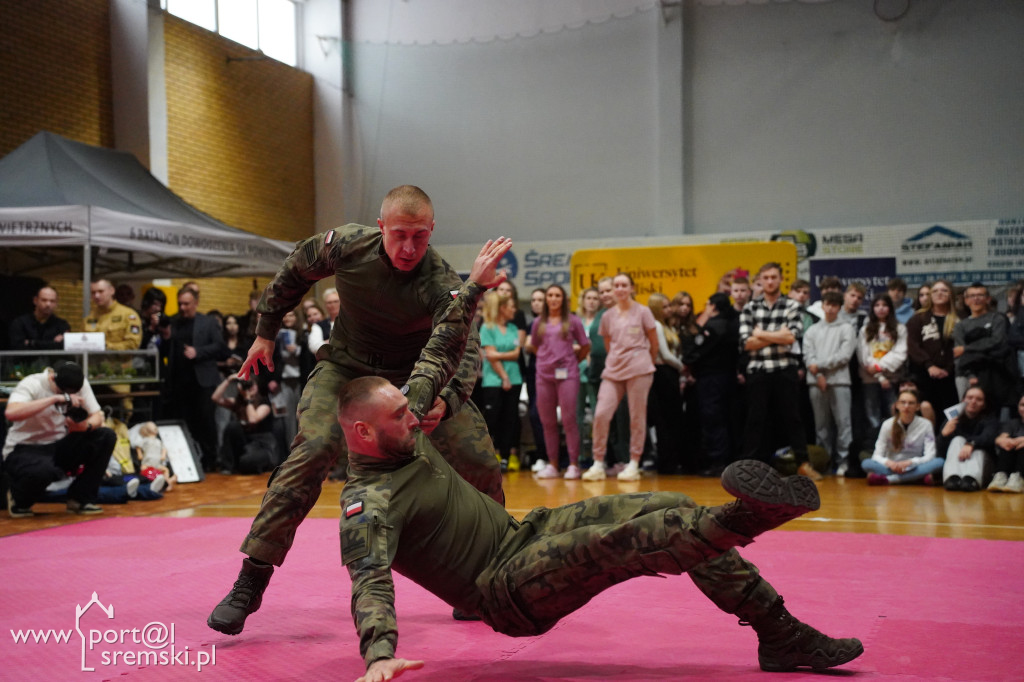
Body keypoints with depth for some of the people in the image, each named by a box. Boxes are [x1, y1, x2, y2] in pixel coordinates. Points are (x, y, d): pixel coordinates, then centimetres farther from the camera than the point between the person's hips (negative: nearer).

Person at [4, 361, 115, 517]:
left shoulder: (81, 385, -2)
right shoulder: (32, 384, -19)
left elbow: (97, 416, -2)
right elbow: (10, 413, -38)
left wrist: (86, 426, -27)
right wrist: (55, 398, -41)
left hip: (60, 448, 6)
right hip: (24, 450, -6)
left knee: (106, 437, -15)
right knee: (43, 470, -41)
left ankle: (80, 499, -5)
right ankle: (19, 501, -2)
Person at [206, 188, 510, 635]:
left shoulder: (442, 285, -25)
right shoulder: (347, 246, -19)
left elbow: (463, 349, -37)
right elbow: (295, 271, 2)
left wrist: (445, 402, -57)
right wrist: (266, 331, 9)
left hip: (417, 377, 1)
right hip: (347, 368, 0)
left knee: (481, 467, -10)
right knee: (313, 450, -26)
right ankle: (250, 582, -17)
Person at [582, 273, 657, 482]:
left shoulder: (643, 312, 2)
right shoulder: (607, 316, 10)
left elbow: (654, 342, 9)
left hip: (639, 370, -3)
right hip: (613, 371, 3)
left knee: (637, 417, -1)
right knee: (601, 414, -9)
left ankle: (634, 464, 8)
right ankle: (598, 463, 0)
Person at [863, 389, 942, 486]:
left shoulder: (925, 425, -1)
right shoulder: (888, 424, 0)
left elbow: (930, 456, -8)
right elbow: (877, 455, -4)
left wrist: (909, 462, -26)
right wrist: (889, 462, -27)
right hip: (892, 468, -1)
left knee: (940, 462, -30)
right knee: (866, 463, -28)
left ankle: (887, 479, -34)